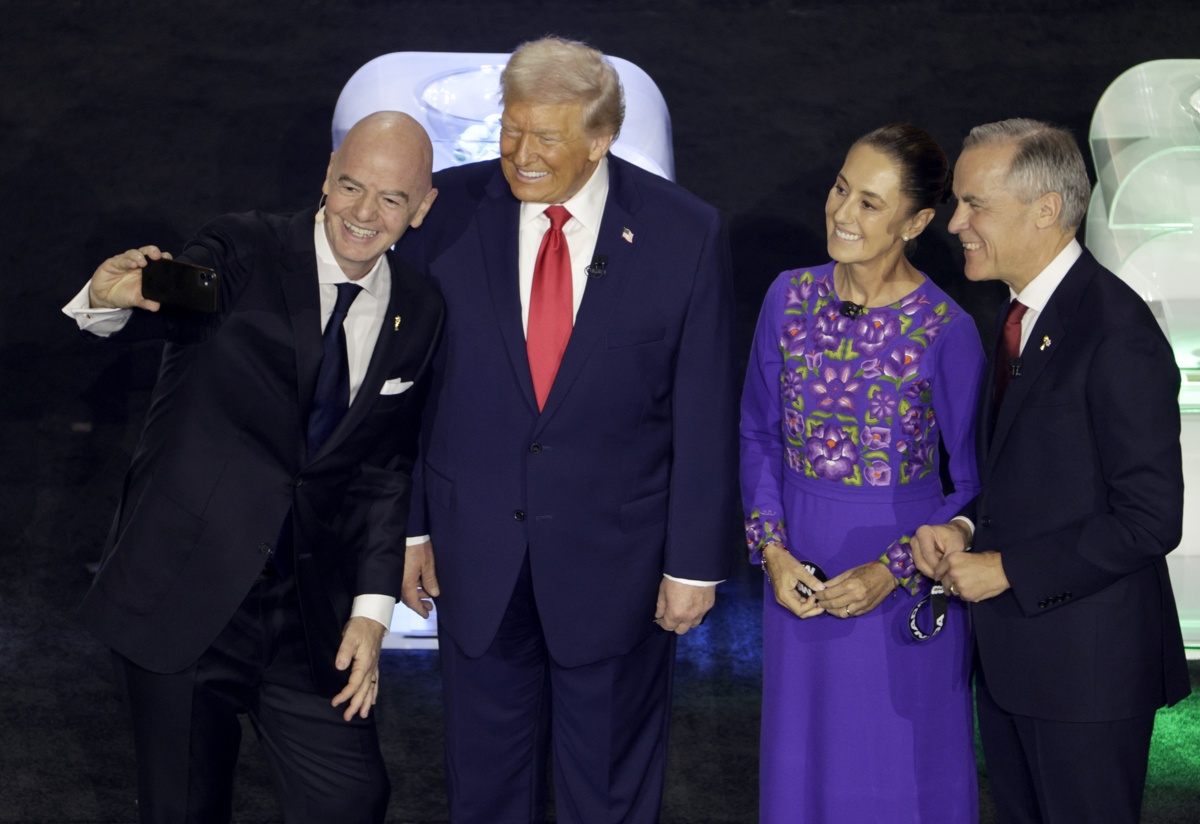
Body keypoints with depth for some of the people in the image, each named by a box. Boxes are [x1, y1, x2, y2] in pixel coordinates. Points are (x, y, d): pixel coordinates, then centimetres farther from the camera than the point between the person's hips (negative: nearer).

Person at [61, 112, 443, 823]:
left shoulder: (420, 314, 5)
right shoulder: (248, 252, -6)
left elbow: (386, 466, 7)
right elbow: (171, 304, -24)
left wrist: (372, 610, 1)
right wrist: (111, 299, -49)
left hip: (311, 615, 3)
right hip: (183, 595, -3)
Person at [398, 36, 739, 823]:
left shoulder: (686, 234, -10)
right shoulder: (448, 211, -7)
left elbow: (705, 413, -6)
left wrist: (696, 561, -4)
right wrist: (407, 521, 1)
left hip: (616, 553, -1)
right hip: (476, 549, 2)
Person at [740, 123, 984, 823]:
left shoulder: (946, 330, -15)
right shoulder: (791, 297, -3)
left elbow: (976, 484, -8)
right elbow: (759, 433, 6)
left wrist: (892, 570, -17)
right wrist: (772, 549, -5)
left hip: (904, 587, -3)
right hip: (802, 566, 4)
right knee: (806, 758, 19)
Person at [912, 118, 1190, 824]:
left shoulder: (1116, 333, -21)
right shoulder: (1020, 309, 8)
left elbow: (1151, 519, -22)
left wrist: (1007, 571, -19)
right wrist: (964, 526, -1)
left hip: (1086, 660, -9)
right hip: (1008, 648, 9)